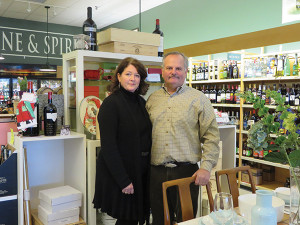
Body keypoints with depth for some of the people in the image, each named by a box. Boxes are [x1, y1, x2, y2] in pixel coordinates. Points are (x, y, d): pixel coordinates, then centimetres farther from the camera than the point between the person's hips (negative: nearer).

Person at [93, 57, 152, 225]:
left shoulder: (142, 102, 8)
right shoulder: (111, 103, -13)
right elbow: (108, 146, -18)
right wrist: (123, 180, -19)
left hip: (141, 172, 7)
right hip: (119, 175, -6)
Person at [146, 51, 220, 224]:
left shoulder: (199, 99, 0)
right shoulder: (152, 99, 11)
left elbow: (211, 136, -3)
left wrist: (206, 167, -11)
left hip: (186, 172, -3)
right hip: (157, 173, 4)